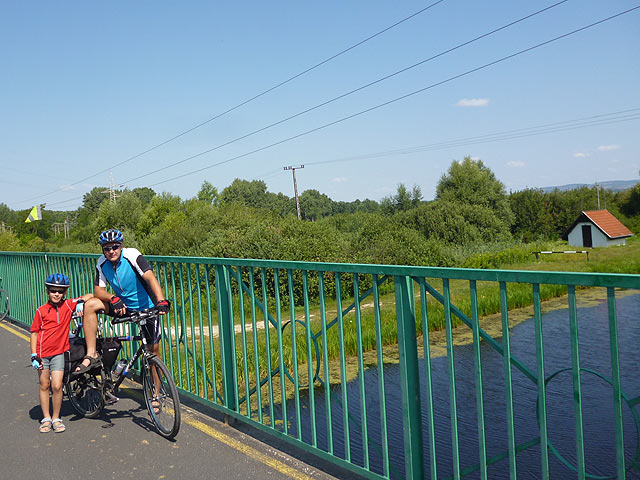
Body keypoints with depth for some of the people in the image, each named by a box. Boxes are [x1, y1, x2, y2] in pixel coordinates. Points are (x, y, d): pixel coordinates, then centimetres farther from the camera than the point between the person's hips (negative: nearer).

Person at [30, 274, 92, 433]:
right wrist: (33, 355, -5)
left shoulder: (68, 305, -2)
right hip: (42, 353, 0)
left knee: (57, 386, -7)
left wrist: (81, 302, -21)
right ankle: (46, 418, 23)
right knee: (44, 386, 10)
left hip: (59, 352, 0)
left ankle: (56, 418, 10)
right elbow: (34, 333, 0)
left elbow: (89, 296, 0)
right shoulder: (41, 311, -4)